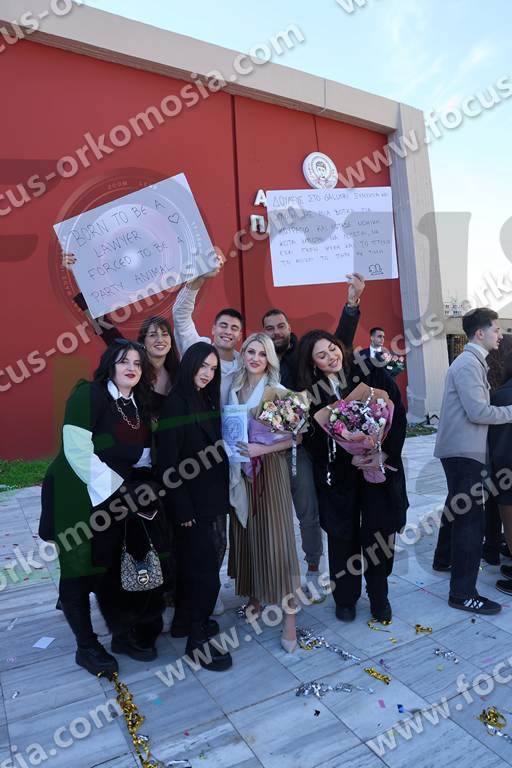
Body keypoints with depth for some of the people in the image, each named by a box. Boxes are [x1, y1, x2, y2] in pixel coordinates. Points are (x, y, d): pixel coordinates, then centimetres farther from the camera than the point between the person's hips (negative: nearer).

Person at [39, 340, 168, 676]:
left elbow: (144, 453, 16)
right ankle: (87, 647, 25)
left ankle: (123, 634, 33)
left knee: (113, 570, 15)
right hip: (79, 499, -6)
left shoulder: (140, 404, 7)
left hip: (115, 501, 6)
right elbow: (76, 449, -22)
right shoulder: (89, 395, -15)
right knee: (80, 573, 7)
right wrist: (109, 486, -20)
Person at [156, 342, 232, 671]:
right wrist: (183, 508, -18)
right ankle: (197, 638, 15)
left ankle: (186, 620, 34)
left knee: (194, 563, 18)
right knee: (206, 571, -1)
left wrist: (223, 493, 8)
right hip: (192, 502, -8)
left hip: (212, 497, 8)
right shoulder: (176, 404, -15)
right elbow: (168, 461, -18)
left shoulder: (208, 401, 9)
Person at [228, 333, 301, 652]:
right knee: (247, 533, 12)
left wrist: (264, 449, -21)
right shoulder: (233, 389, 7)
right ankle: (255, 597, 30)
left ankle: (289, 616, 6)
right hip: (240, 469, 5)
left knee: (276, 536, -3)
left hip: (270, 468, -4)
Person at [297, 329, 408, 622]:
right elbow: (312, 438, 1)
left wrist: (386, 453, -12)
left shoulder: (372, 373, -6)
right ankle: (345, 598, 29)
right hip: (338, 476, 1)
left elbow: (398, 414, -6)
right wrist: (326, 465, -15)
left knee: (379, 532, 8)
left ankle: (379, 596, 31)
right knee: (342, 535, 9)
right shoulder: (311, 392, -1)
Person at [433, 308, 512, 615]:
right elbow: (478, 412, -21)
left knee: (458, 507, 24)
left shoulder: (474, 362, 15)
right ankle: (463, 593, -1)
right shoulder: (468, 364, -16)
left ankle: (444, 559, 41)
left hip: (463, 450, 11)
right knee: (471, 518, -8)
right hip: (463, 451, -11)